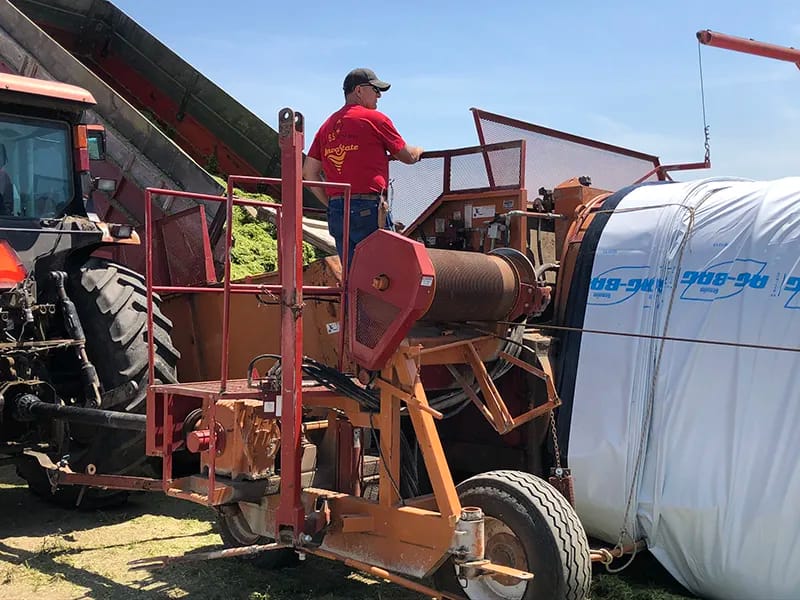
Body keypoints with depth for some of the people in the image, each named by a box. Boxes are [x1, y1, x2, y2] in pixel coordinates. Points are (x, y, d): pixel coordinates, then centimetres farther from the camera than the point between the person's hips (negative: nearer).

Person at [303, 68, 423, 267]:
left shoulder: (327, 125, 17)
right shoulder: (375, 118, -1)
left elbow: (309, 173, 13)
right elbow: (408, 157, 7)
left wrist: (332, 204, 16)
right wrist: (419, 151, 30)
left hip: (336, 212, 7)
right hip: (369, 209, -7)